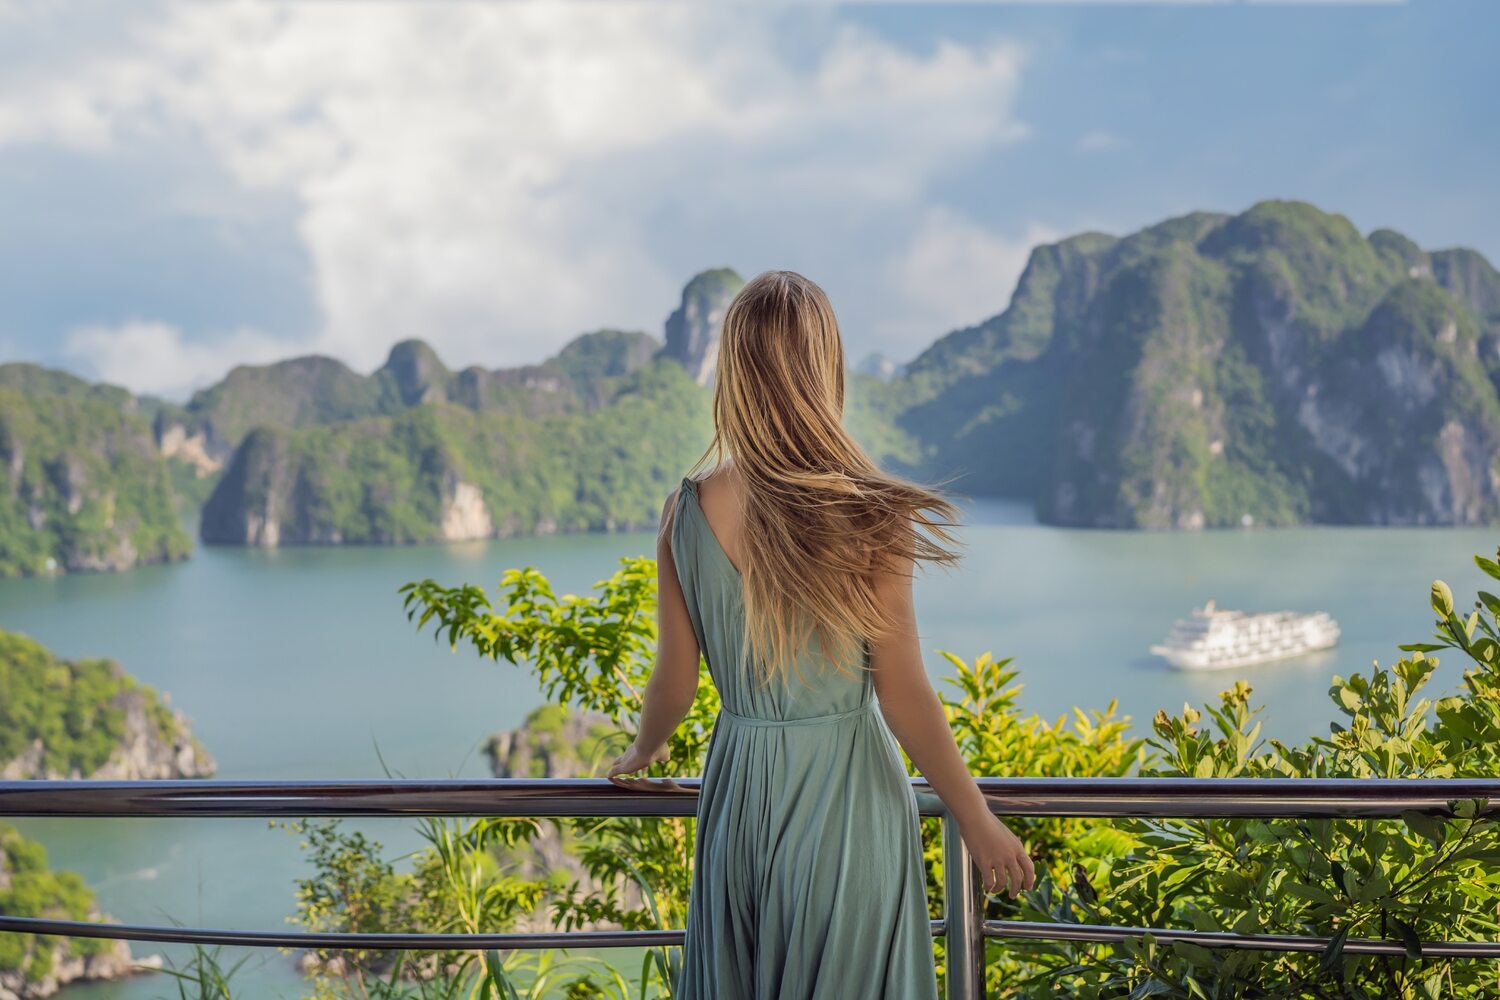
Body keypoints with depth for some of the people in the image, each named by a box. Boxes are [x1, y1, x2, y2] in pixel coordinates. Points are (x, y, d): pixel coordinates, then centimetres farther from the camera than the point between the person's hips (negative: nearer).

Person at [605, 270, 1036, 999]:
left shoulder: (687, 513, -8)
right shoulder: (869, 515, -17)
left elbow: (675, 682, 1)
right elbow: (904, 698, -13)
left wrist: (640, 756, 22)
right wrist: (979, 823, -1)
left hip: (741, 793, 3)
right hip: (846, 793, -3)